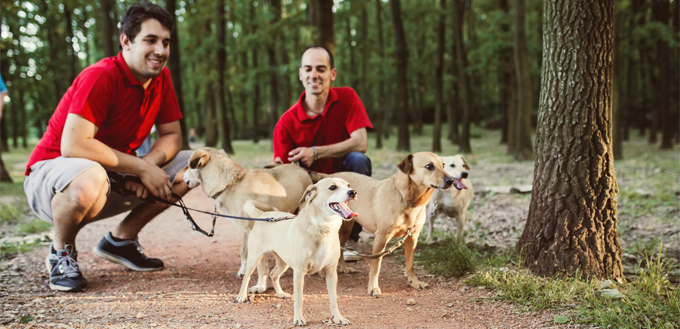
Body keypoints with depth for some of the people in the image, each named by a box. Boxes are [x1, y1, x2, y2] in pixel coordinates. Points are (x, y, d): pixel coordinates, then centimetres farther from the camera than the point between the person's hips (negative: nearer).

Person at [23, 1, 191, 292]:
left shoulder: (161, 78, -2)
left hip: (115, 175, 7)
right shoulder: (101, 77, -25)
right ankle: (62, 252, -9)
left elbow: (172, 135, 2)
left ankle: (120, 239, 10)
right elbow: (73, 145, -33)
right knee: (89, 178, -42)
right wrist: (141, 168, -28)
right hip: (49, 175, -7)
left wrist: (148, 164, -20)